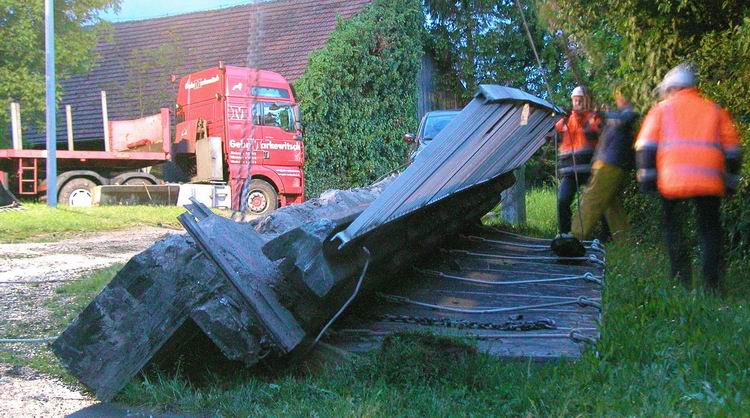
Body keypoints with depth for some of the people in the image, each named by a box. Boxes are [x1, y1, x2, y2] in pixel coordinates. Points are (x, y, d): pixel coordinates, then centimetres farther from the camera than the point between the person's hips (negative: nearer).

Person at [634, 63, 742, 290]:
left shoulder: (661, 109, 14)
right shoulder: (715, 110, 20)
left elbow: (646, 147, 4)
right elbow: (732, 151, 15)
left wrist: (647, 178, 7)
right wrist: (730, 183, 19)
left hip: (672, 181, -1)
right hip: (709, 182, 2)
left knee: (673, 229, 15)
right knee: (710, 230, 15)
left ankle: (682, 282, 8)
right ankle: (711, 284, 6)